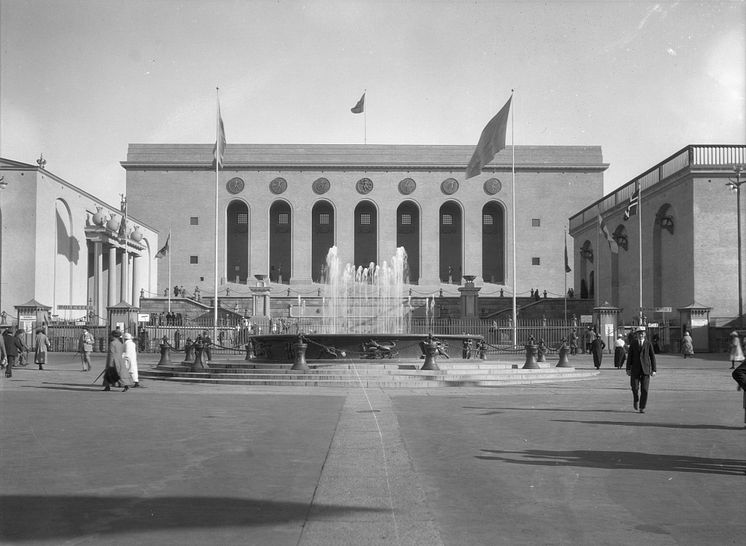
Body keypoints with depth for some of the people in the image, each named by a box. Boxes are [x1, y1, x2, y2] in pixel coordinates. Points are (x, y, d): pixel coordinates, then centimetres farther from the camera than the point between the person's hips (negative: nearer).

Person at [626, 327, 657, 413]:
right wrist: (628, 369, -3)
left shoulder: (648, 344, 3)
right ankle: (636, 399, 25)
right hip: (635, 369, 1)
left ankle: (642, 408, 4)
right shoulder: (633, 344, 5)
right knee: (635, 387, -7)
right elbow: (629, 357, 4)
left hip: (646, 369, -1)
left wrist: (654, 370, -2)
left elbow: (652, 357, 3)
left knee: (644, 389, -5)